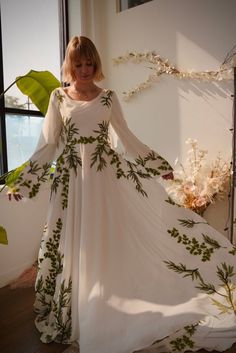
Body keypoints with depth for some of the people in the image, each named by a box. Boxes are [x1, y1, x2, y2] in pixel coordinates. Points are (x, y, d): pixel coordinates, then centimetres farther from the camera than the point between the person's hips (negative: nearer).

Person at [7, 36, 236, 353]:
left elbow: (127, 138, 9)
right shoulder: (58, 97, 5)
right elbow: (48, 145, 3)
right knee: (76, 246, 9)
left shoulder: (109, 97, 6)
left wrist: (158, 164, 8)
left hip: (108, 176, 0)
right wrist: (22, 181, -1)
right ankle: (80, 315, 31)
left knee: (110, 241, 5)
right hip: (72, 180, 0)